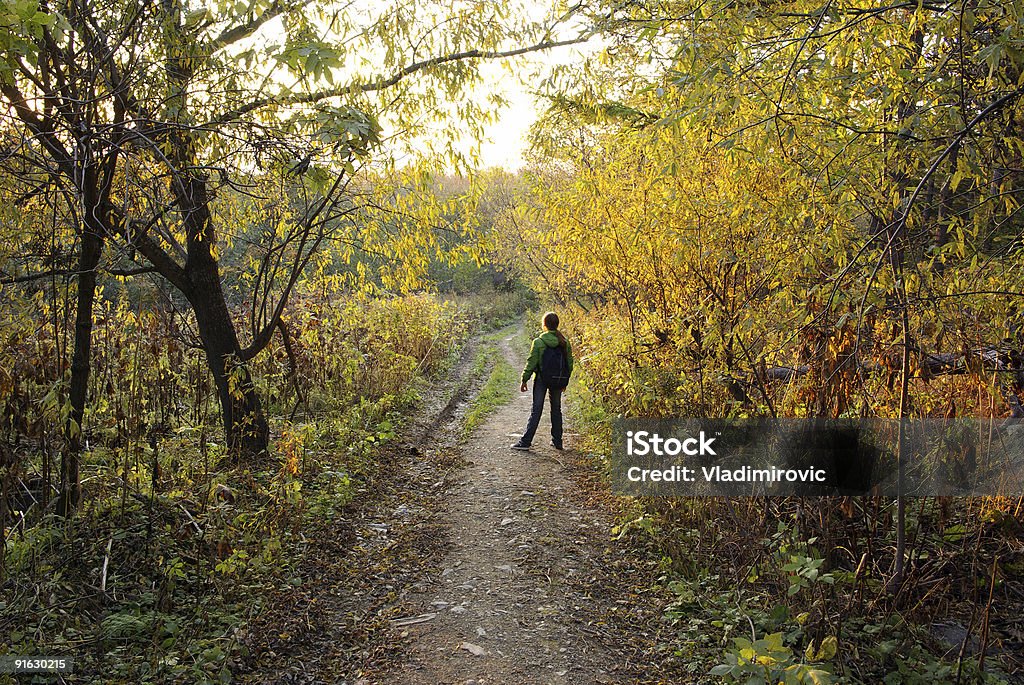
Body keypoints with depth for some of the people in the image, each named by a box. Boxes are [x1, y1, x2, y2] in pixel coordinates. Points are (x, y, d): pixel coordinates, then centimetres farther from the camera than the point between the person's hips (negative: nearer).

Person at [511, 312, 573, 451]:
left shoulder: (538, 342, -12)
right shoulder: (565, 343, 1)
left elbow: (531, 362, -10)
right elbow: (570, 363, 7)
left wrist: (524, 380, -2)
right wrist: (565, 381, 18)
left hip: (541, 380, -3)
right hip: (558, 381, 3)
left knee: (536, 410, -1)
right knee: (556, 409, 15)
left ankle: (525, 441, -2)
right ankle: (557, 441, 19)